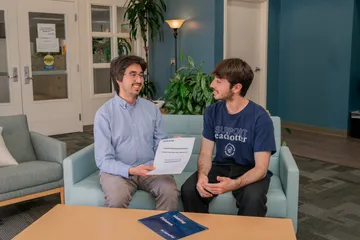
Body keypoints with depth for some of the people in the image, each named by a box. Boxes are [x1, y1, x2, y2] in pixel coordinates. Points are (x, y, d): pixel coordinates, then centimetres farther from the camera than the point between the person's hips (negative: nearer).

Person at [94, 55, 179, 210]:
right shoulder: (104, 113, -5)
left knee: (170, 192, -25)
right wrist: (130, 170, -27)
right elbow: (103, 160, -10)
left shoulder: (152, 109, 7)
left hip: (150, 169, 3)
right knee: (117, 199, -32)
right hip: (117, 170, -2)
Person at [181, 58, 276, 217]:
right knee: (189, 190, -22)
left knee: (253, 199, -35)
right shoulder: (212, 111, -4)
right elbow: (206, 152, -2)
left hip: (250, 172, -3)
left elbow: (261, 168, -19)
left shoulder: (260, 117, -18)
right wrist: (202, 175, -25)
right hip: (220, 167, 4)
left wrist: (233, 184, -38)